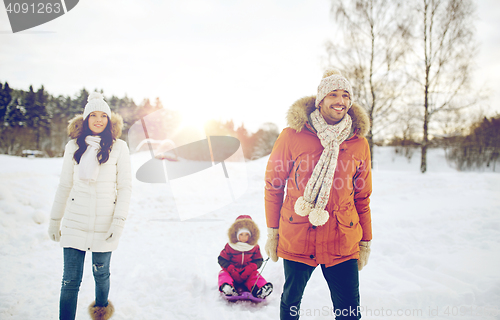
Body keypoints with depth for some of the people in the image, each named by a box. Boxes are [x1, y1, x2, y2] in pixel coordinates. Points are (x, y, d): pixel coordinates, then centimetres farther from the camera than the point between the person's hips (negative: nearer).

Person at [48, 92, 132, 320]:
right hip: (75, 222, 1)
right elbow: (64, 186, 10)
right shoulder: (73, 147, 5)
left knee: (101, 274, 12)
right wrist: (54, 220, 12)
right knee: (70, 280, -1)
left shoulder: (118, 147, -1)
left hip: (104, 223, -1)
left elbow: (125, 186, -2)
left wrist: (119, 221, -9)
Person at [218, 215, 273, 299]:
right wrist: (231, 269, -19)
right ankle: (226, 286, -60)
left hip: (247, 273, 1)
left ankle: (260, 291, -53)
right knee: (223, 273, -30)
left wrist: (250, 268, -19)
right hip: (232, 271, -1)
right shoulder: (229, 247, -6)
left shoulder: (254, 247, 0)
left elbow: (258, 260, 2)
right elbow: (222, 259, -4)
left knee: (255, 275, -27)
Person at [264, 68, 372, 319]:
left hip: (343, 243, 1)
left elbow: (362, 197, 10)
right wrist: (272, 232, 4)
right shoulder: (293, 135, -5)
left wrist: (365, 241, 12)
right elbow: (273, 184, 3)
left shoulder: (359, 143, 2)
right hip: (296, 239, -1)